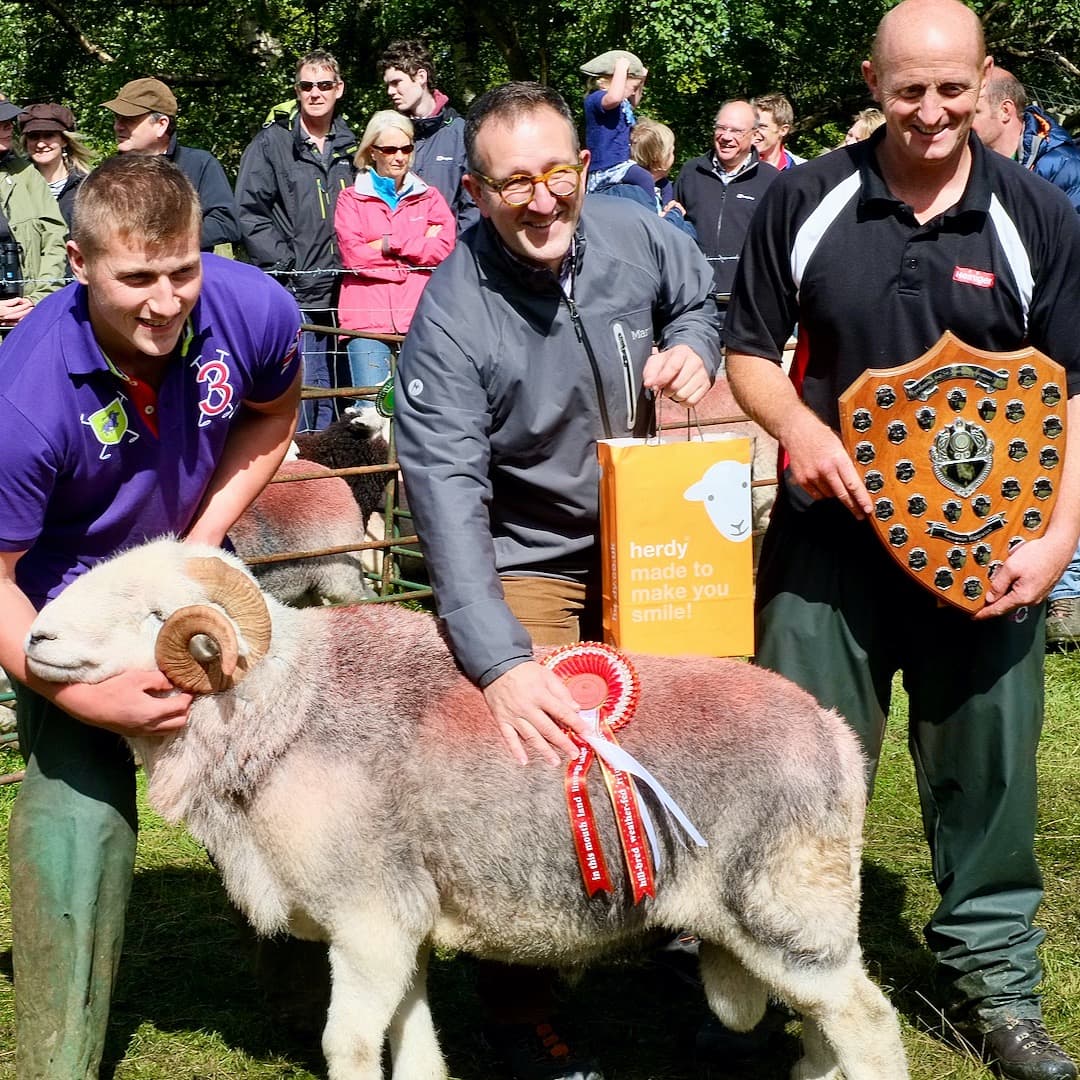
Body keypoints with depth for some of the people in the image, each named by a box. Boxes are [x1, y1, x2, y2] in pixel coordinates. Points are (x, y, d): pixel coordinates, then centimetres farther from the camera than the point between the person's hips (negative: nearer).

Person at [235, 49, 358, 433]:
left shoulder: (349, 146, 14)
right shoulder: (272, 143, -2)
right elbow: (249, 213, -7)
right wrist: (286, 264, -13)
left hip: (342, 292, 5)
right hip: (294, 296, -5)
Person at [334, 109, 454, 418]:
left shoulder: (429, 197, 18)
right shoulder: (351, 199, 13)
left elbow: (443, 249, 2)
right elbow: (352, 255, -3)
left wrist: (389, 243, -2)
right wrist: (418, 244, 2)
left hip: (419, 319, 1)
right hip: (367, 317, -1)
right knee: (371, 410, -12)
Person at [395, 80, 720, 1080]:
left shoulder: (637, 236, -11)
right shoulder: (451, 317, -25)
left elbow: (702, 298, 13)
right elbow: (446, 490, -33)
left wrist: (690, 345, -13)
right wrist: (500, 663, -44)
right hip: (524, 558, -5)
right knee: (532, 754, -12)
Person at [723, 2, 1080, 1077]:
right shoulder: (804, 202, -1)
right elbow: (749, 350, 7)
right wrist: (799, 429, -13)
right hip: (832, 532, 0)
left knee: (985, 767, 8)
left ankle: (994, 981, 25)